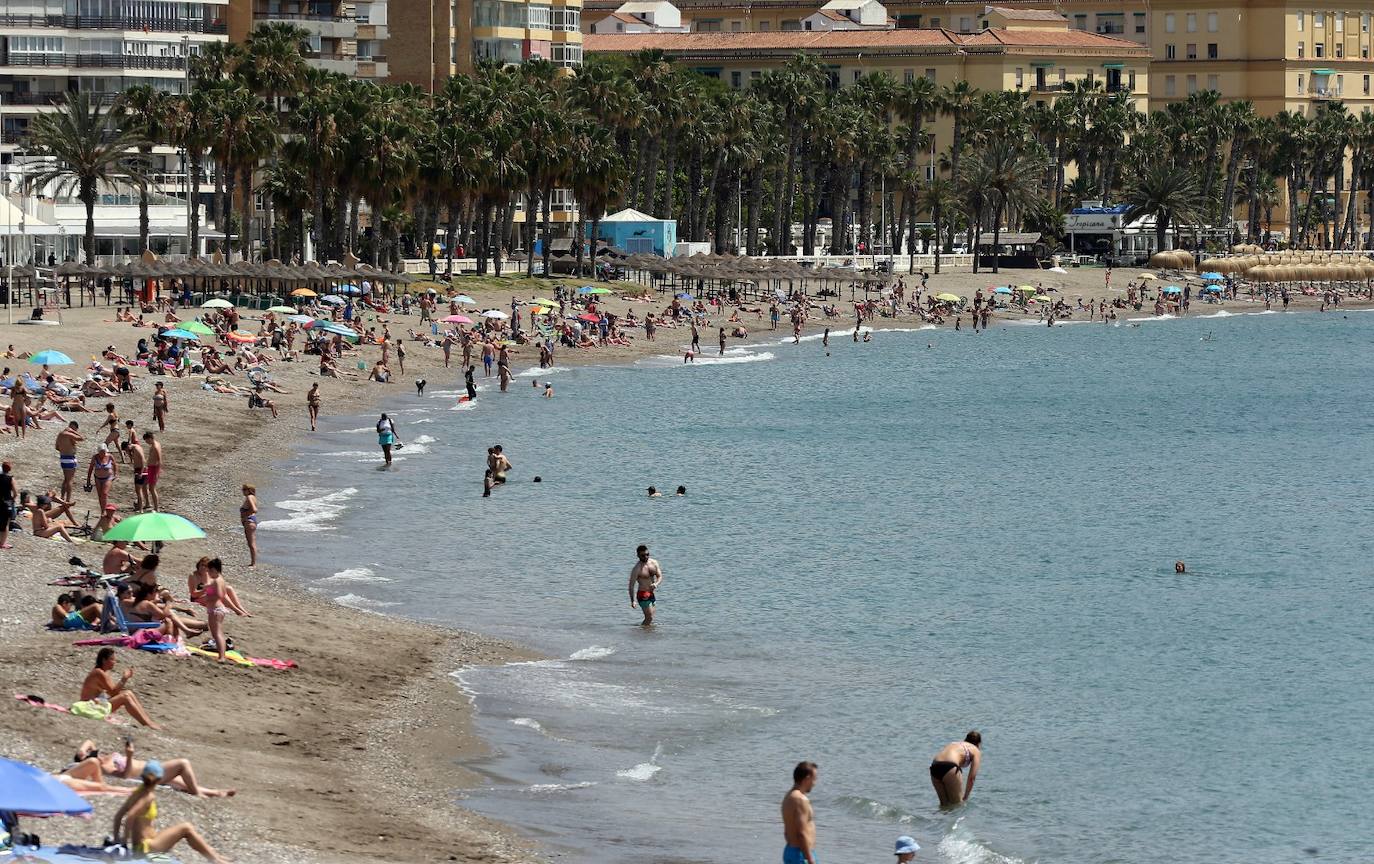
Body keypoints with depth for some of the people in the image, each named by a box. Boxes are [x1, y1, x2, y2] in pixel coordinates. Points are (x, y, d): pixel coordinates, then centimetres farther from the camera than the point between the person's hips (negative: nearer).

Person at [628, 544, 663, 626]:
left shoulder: (654, 563, 2)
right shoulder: (637, 569, -16)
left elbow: (660, 577, 4)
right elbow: (631, 585, -16)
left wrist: (656, 584, -20)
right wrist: (633, 600, -25)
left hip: (653, 594, 6)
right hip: (643, 595, -6)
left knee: (650, 617, 13)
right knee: (649, 617, -11)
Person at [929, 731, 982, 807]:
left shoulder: (955, 745, 35)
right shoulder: (975, 750, 17)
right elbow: (972, 777, 10)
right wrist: (965, 797, 16)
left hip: (934, 767, 6)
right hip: (949, 767, -6)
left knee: (944, 804, 16)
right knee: (957, 804, 5)